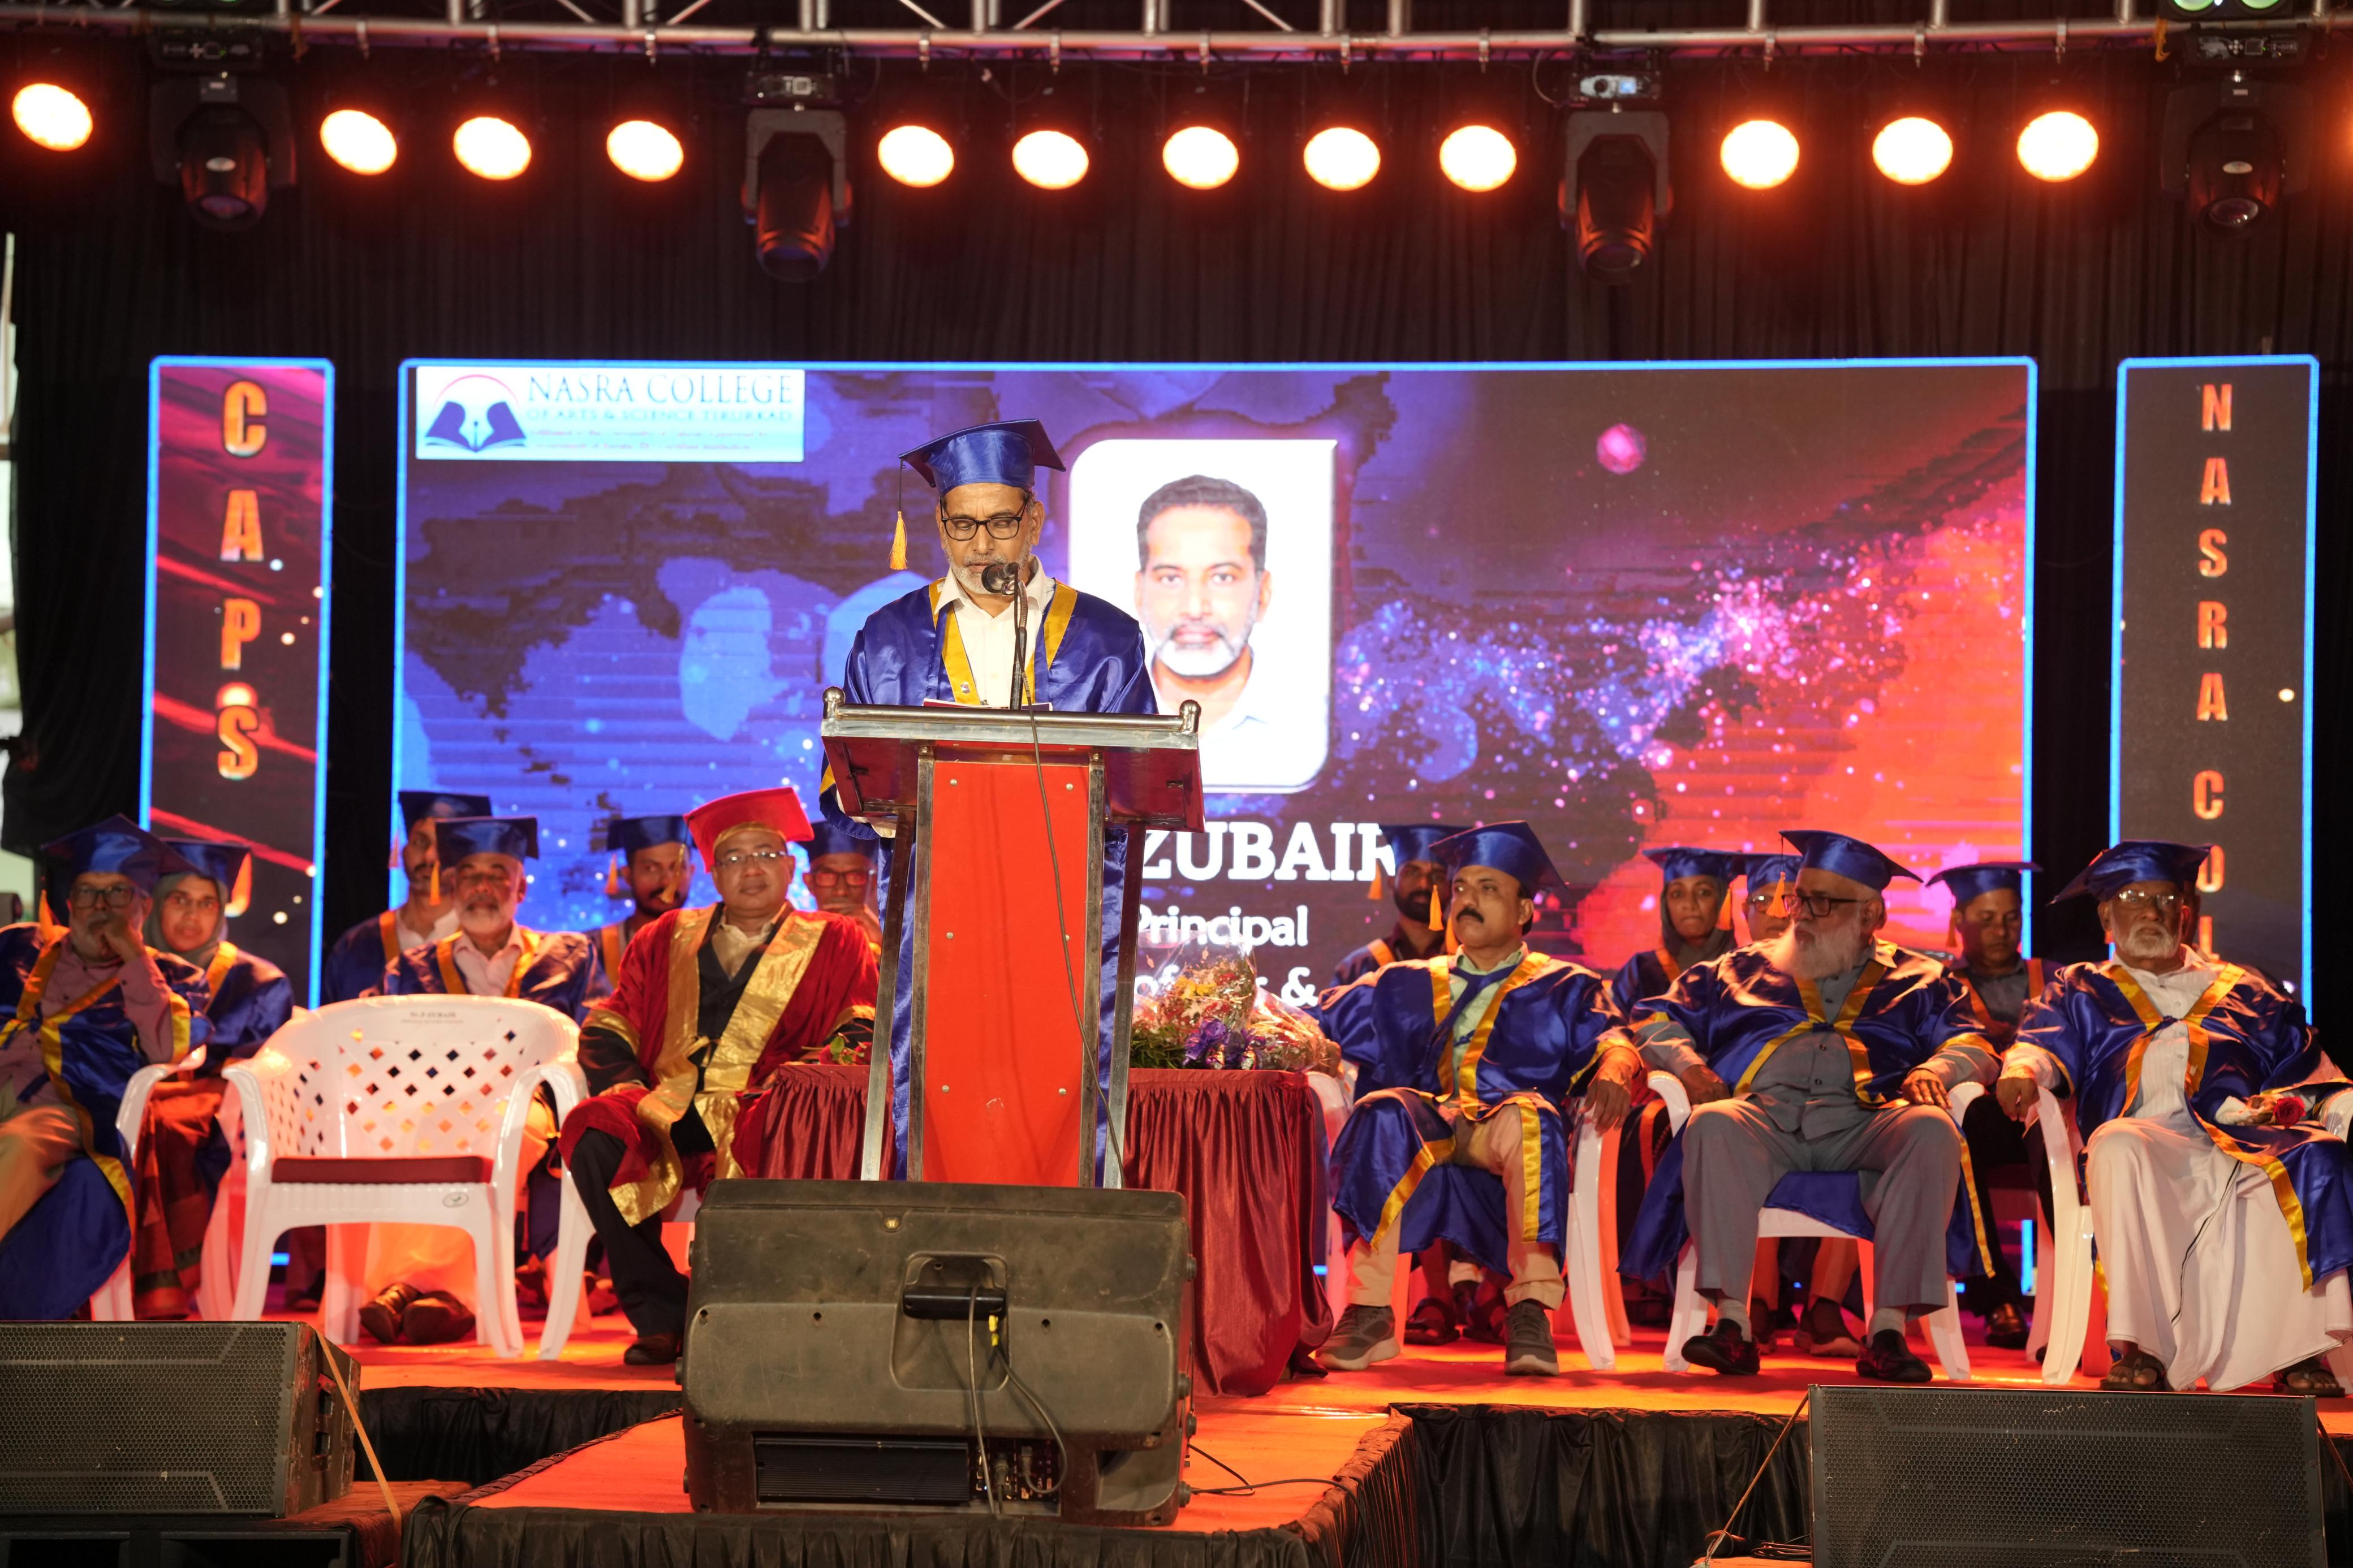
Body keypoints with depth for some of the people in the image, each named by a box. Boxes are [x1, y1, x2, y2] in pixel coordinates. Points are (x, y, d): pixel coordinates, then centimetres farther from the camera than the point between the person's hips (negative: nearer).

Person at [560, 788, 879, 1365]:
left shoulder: (832, 943, 17)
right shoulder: (668, 939, 23)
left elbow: (860, 1032, 4)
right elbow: (607, 1029, 18)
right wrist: (634, 1094, -3)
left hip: (762, 1112, -3)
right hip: (665, 1110, 3)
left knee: (766, 1141, -39)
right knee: (593, 1137, -29)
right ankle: (659, 1317, -21)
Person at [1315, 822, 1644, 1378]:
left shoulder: (1563, 988, 21)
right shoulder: (1409, 986, 28)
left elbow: (1610, 1040, 2)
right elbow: (1320, 1023, 19)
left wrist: (1613, 1071, -23)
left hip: (1506, 1130, -2)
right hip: (1425, 1129, 2)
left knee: (1529, 1118, -38)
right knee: (1382, 1113, -33)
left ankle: (1530, 1312, -45)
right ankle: (1369, 1314, -39)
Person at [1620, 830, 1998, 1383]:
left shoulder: (1914, 980, 26)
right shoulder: (1743, 969, 29)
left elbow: (1972, 1046, 14)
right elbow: (1656, 1020, 26)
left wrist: (1935, 1070, -9)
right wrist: (1687, 1064, 3)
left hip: (1862, 1125, 0)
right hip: (1764, 1117, 0)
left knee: (1931, 1129, -34)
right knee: (1712, 1124, -35)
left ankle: (1889, 1328, -36)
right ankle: (1732, 1322, -40)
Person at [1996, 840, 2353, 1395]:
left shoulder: (2241, 992, 29)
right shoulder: (2082, 991, 27)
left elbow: (2303, 1067, 20)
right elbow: (2046, 1042, 8)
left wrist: (2282, 1104, -4)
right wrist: (2022, 1072, -17)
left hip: (2241, 1140, 1)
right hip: (2146, 1137, -1)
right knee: (2117, 1147, -37)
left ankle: (2301, 1351, -33)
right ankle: (2141, 1348, -40)